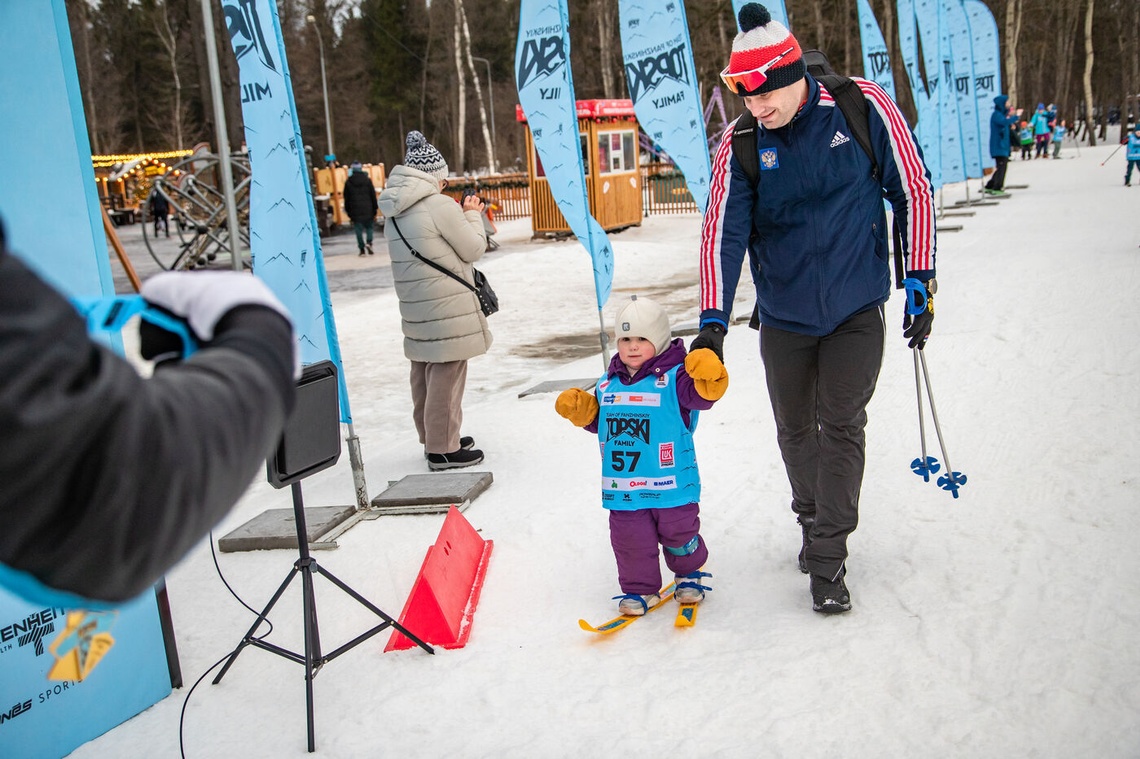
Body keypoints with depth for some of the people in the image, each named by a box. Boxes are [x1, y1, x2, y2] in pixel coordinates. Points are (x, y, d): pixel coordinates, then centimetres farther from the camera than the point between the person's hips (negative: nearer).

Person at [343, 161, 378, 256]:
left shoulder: (348, 182, 2)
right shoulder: (367, 180, 2)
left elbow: (346, 198, 5)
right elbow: (373, 196, 3)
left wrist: (348, 212, 11)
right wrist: (374, 211, 9)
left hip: (355, 210, 0)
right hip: (367, 209, 0)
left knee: (358, 229, 3)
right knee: (369, 227, 11)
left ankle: (362, 249, 0)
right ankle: (369, 243, -13)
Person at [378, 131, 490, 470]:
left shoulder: (394, 212, 10)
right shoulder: (440, 206, -15)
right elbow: (474, 250, -8)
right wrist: (472, 215, 7)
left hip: (416, 309, 9)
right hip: (447, 309, -8)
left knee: (424, 375, 16)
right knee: (446, 376, -1)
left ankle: (432, 438, 29)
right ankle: (444, 449, 5)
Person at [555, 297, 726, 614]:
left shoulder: (673, 377, -9)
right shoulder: (608, 384, 8)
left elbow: (700, 395, -23)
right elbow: (597, 420, 18)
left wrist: (708, 375, -42)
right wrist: (579, 409, -1)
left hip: (670, 483, -4)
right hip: (623, 486, 4)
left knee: (678, 532, 12)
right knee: (630, 539, 7)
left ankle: (689, 574, 39)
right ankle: (639, 589, 25)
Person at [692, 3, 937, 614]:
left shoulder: (862, 105, -11)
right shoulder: (741, 145, -9)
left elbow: (912, 189, -3)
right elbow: (723, 232, -14)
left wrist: (921, 282, -4)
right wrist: (712, 324, -24)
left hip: (857, 310, -2)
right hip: (783, 317, 2)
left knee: (842, 426, -5)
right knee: (794, 430, 14)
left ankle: (827, 559, 6)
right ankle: (813, 520, 39)